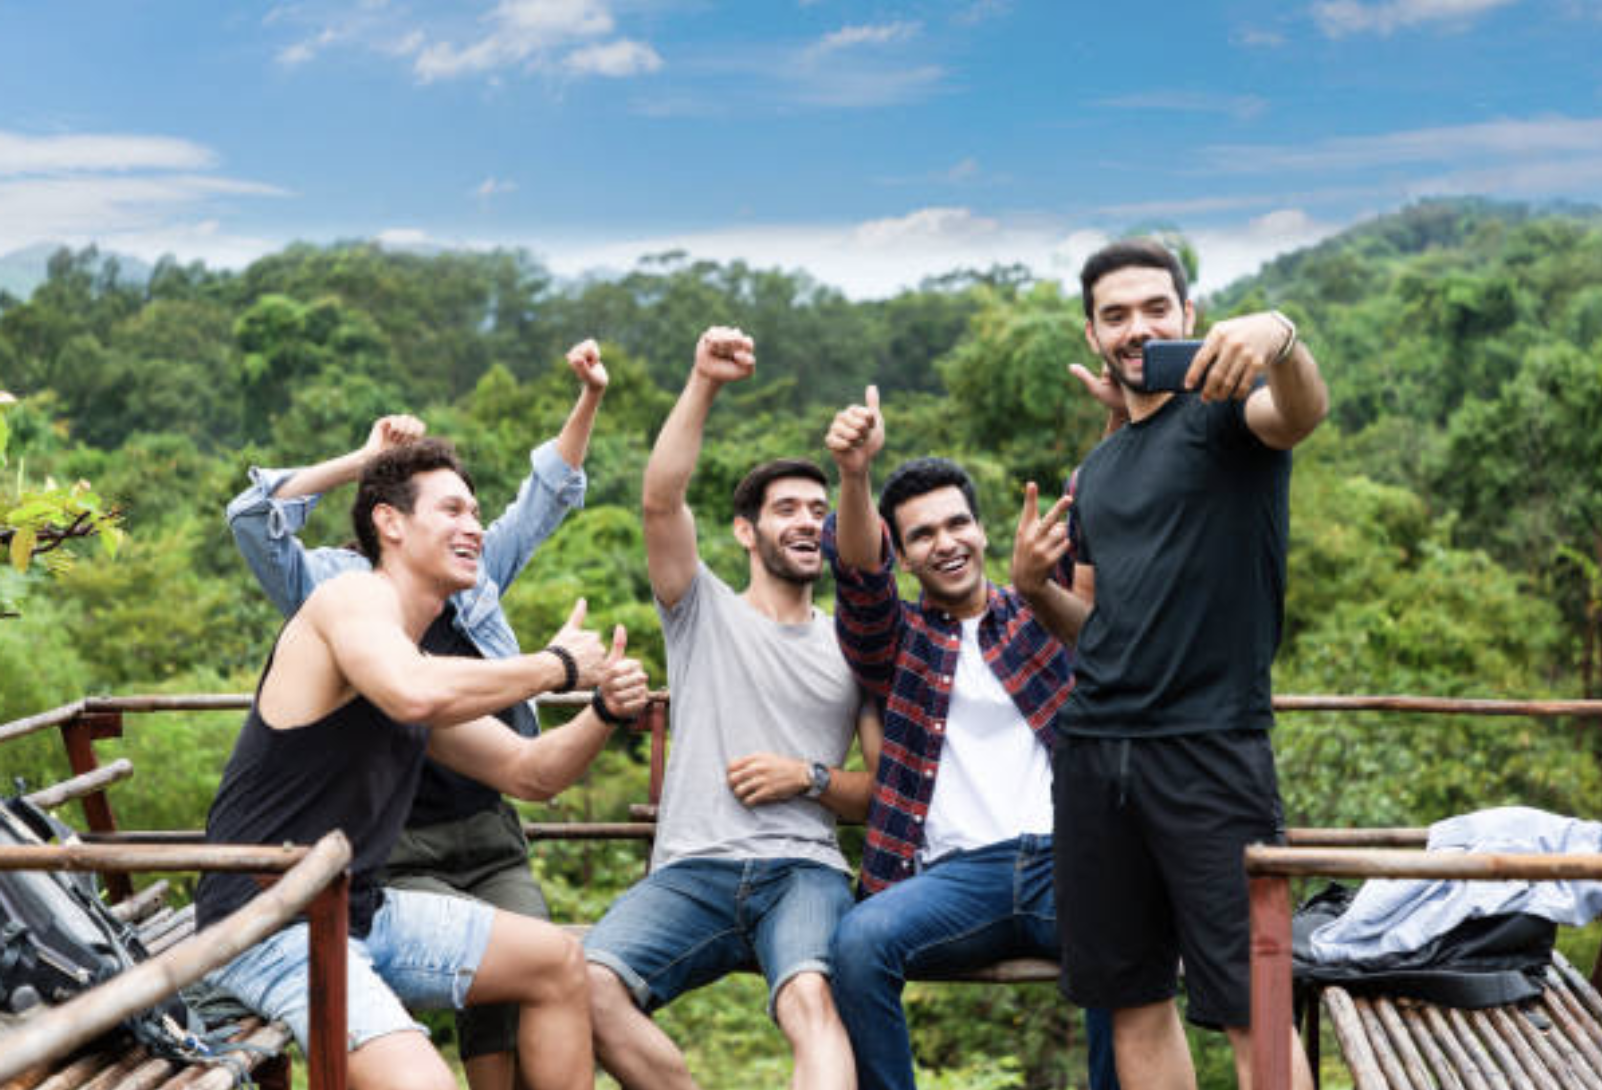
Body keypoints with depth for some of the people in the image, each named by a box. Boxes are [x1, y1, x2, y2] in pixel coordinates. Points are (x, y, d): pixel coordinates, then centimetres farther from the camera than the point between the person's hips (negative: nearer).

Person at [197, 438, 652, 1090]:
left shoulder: (426, 662, 14)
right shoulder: (353, 597, -12)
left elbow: (526, 772, 20)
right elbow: (416, 695, -33)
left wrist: (604, 712, 2)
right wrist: (558, 666, -20)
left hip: (359, 913, 10)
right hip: (268, 929, -9)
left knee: (558, 964, 15)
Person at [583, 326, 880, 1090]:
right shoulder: (703, 612, 15)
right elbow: (661, 501, -4)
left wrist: (810, 777, -2)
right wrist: (704, 384, -12)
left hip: (804, 870, 0)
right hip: (691, 871, 1)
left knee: (810, 1000, -34)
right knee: (587, 984, -29)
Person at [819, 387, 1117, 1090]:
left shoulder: (1039, 613, 20)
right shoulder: (895, 640, 16)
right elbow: (858, 573, -5)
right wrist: (855, 477, -25)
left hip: (1068, 856, 0)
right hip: (958, 871, 0)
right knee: (859, 940, -31)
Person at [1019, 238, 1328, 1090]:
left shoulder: (1222, 412, 0)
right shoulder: (1096, 470, 19)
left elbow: (1303, 411, -25)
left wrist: (1278, 338, -46)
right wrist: (1034, 588, 4)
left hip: (1209, 746, -6)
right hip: (1094, 748, 7)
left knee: (1252, 1007, -6)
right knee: (1135, 1002, 11)